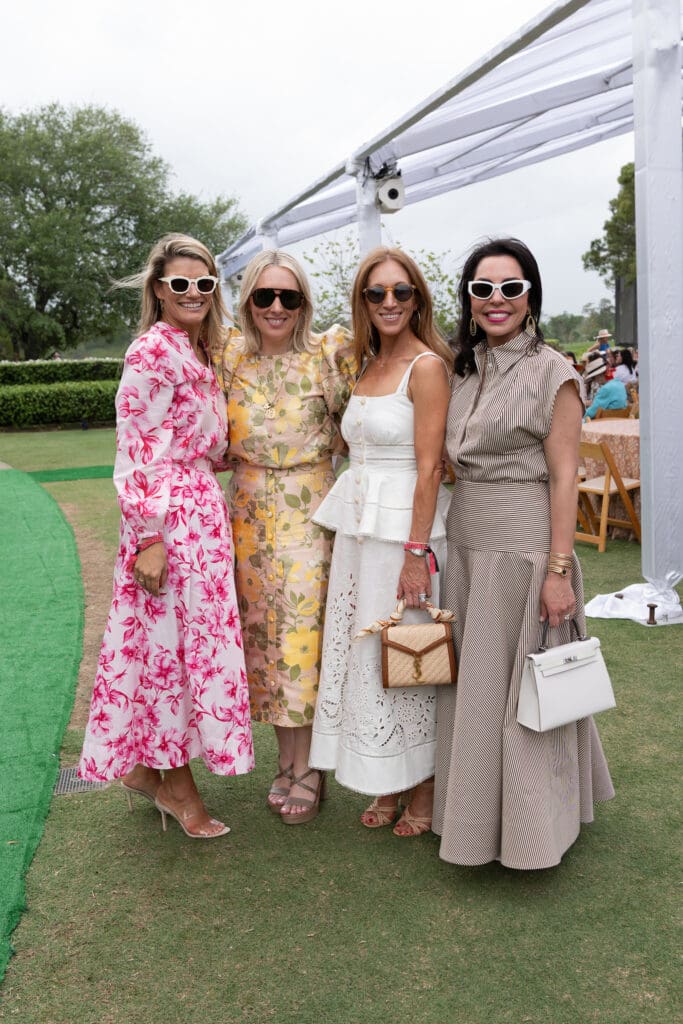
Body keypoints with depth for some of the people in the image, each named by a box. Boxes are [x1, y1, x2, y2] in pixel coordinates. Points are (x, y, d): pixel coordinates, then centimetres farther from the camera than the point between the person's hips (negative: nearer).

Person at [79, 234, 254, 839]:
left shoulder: (195, 351, 14)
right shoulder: (154, 350, -13)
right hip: (169, 518, -9)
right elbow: (134, 450, -17)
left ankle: (146, 766, 30)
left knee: (177, 641, 15)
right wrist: (150, 538, -19)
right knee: (174, 641, 2)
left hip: (202, 512, 9)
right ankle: (176, 784, 19)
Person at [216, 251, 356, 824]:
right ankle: (287, 760, 24)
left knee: (305, 631, -2)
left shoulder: (330, 352, -4)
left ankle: (308, 767, 14)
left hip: (311, 507, -3)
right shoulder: (230, 356, 5)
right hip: (250, 508, 3)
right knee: (264, 630, 8)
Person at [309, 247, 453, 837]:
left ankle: (424, 791, 21)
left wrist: (417, 552, -19)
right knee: (364, 651, 12)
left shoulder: (427, 365, -10)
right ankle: (387, 784, 29)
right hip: (359, 524, 8)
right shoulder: (368, 364, 14)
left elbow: (429, 466, -15)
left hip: (406, 524, -8)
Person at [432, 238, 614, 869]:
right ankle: (478, 811, 33)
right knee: (474, 682, 15)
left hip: (520, 542, -7)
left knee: (516, 687, 2)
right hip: (464, 540, 7)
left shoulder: (551, 372, -8)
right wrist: (430, 546, 12)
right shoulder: (463, 370, 11)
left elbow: (563, 478, -12)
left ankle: (528, 824, 21)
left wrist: (558, 571, -17)